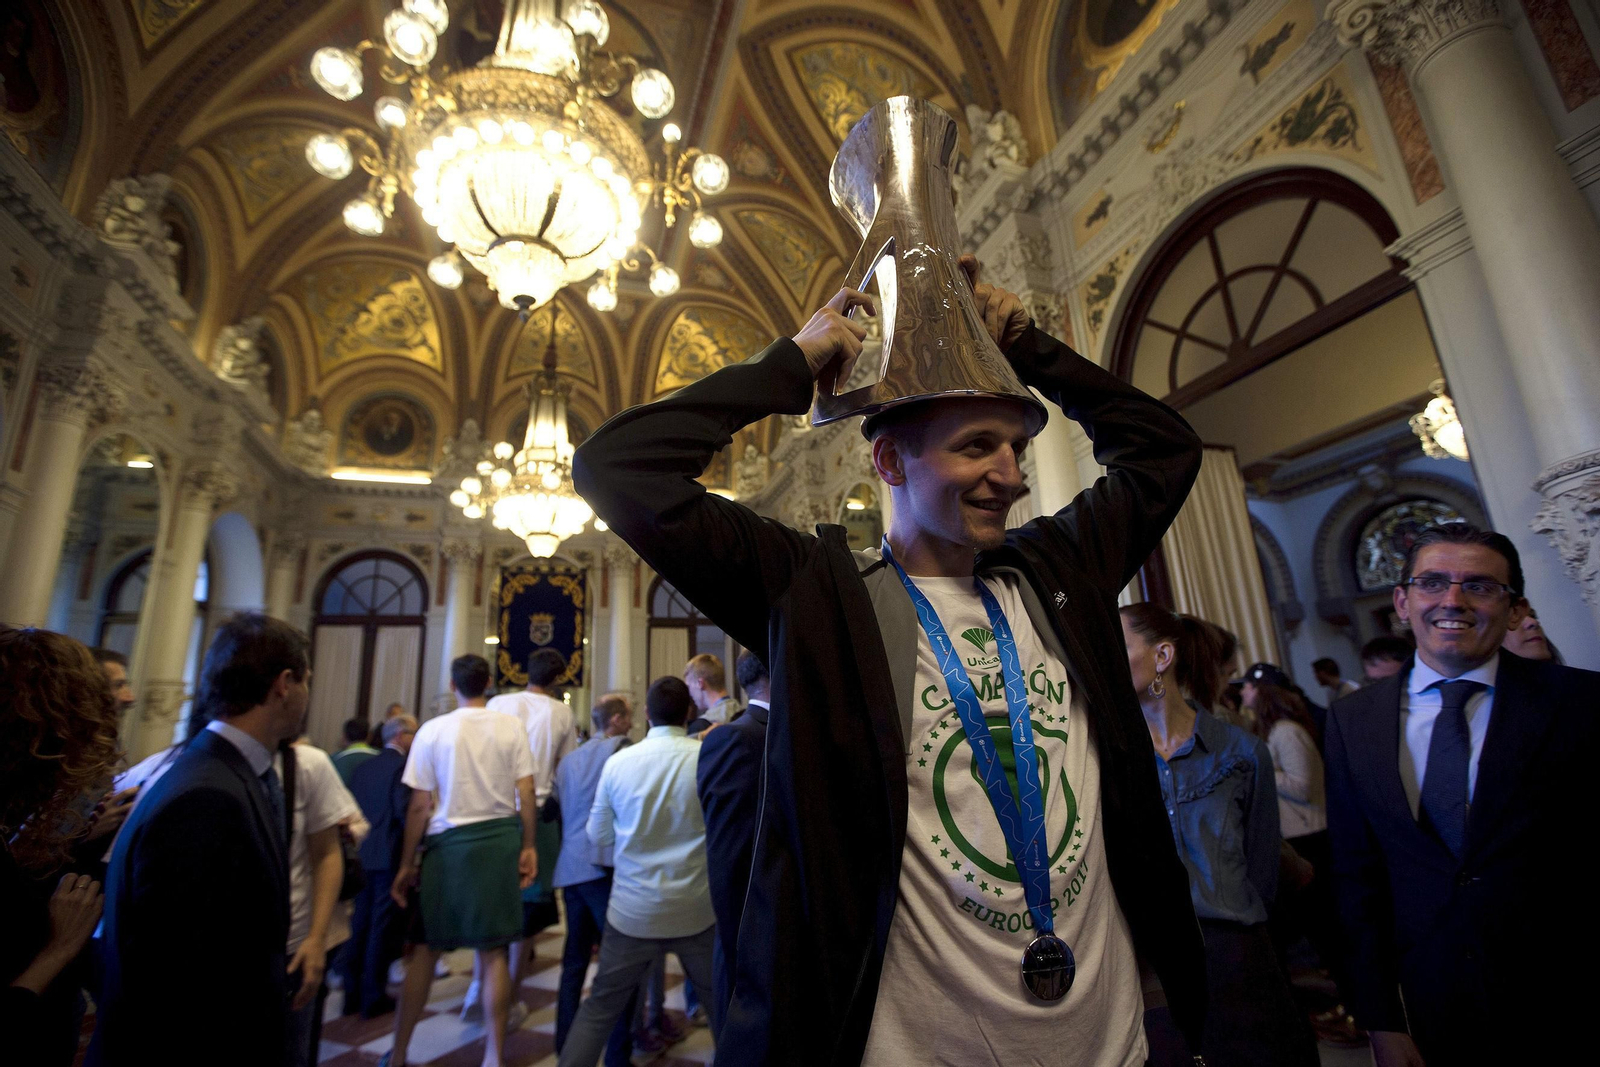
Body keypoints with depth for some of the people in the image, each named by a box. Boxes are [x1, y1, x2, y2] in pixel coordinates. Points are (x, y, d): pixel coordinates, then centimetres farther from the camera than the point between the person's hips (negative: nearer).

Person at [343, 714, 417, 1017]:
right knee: (384, 926, 3)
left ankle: (352, 992, 23)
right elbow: (405, 811, -21)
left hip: (363, 855, 7)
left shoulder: (364, 766, 9)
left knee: (360, 924, 15)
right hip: (391, 855, -7)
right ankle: (373, 997, 10)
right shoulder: (402, 766, -15)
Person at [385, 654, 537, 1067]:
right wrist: (528, 846, 5)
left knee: (427, 948, 16)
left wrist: (407, 864, 6)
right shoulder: (510, 727, -3)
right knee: (493, 951, 10)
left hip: (448, 842, 0)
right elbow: (526, 794, -4)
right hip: (501, 839, 1)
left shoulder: (433, 730, -5)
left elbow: (420, 806, -3)